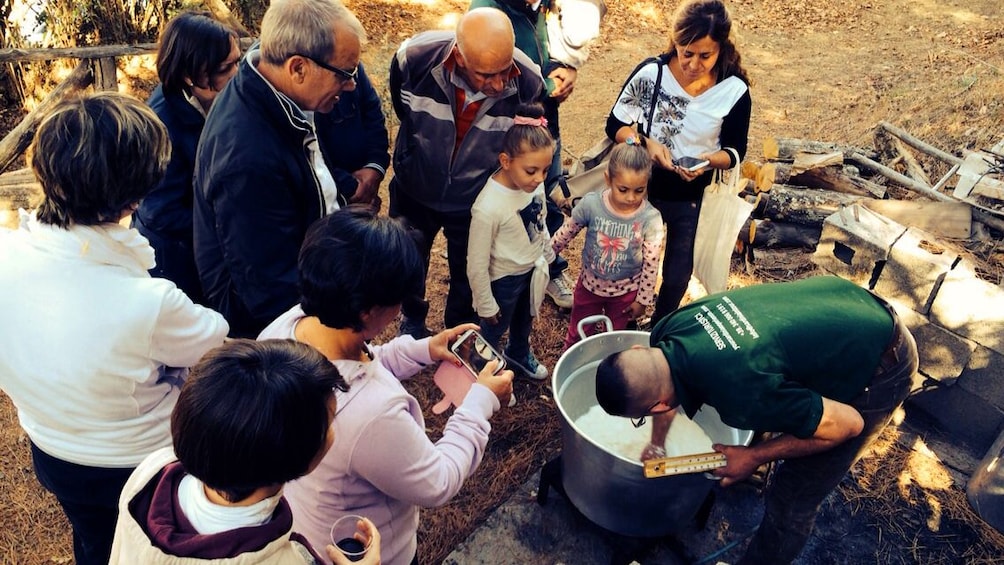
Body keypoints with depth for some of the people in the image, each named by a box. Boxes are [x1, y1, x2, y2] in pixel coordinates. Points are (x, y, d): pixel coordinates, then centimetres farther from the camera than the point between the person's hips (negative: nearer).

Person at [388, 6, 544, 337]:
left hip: (475, 200, 0)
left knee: (468, 273, 21)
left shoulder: (528, 83, -30)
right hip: (415, 188, 1)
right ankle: (412, 318, 55)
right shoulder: (416, 56, -30)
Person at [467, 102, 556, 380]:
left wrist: (546, 255, 15)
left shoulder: (534, 183, -19)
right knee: (495, 329, 22)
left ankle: (519, 353, 63)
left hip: (532, 270, 6)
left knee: (525, 319, 32)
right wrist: (486, 305, -14)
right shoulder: (489, 207, -36)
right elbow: (477, 265, -25)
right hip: (504, 279, -6)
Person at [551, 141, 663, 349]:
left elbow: (651, 264, -14)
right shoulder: (590, 204, -24)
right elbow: (566, 233, -5)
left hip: (625, 291, -1)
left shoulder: (651, 219, -25)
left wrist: (643, 299, -6)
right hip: (590, 284, 1)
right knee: (577, 335, 23)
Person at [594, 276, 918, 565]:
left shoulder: (741, 398, -39)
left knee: (791, 500, 1)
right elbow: (664, 383, 10)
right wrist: (656, 443, 22)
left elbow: (848, 424, -24)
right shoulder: (668, 329, -15)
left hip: (879, 366, -7)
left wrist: (755, 458, -16)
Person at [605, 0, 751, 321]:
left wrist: (710, 159, -28)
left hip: (694, 198, 1)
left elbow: (735, 151, -6)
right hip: (641, 187, 0)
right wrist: (646, 143, -28)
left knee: (677, 275, 18)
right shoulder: (650, 73, -19)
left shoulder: (734, 91, -17)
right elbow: (615, 125, -9)